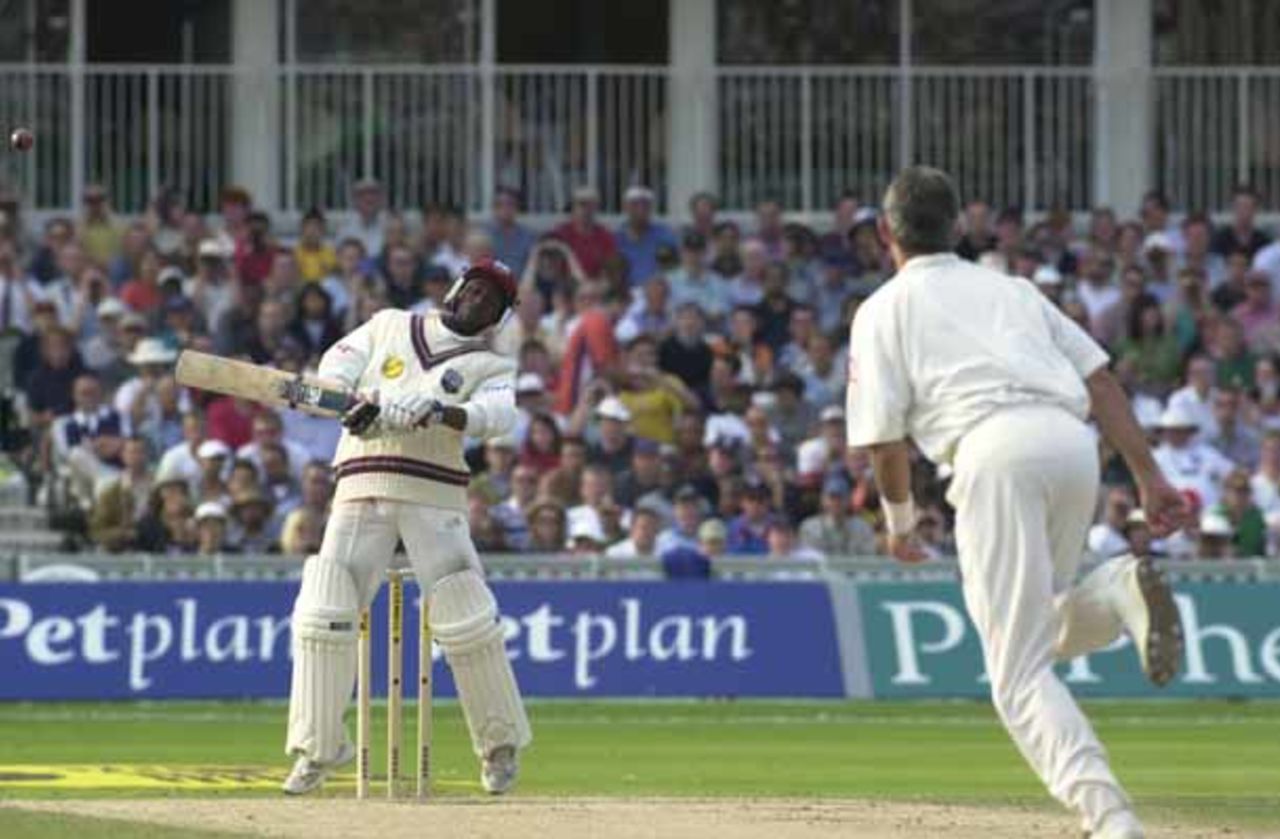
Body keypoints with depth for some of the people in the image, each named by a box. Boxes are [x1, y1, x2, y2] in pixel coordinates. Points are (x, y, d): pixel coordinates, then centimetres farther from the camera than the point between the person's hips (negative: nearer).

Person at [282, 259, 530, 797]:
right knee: (323, 614, -8)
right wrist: (360, 403, -17)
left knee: (468, 622, -8)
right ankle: (318, 748, 0)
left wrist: (438, 411, -29)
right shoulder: (389, 327, 17)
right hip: (362, 487, 1)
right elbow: (335, 368, 5)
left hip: (434, 494, -1)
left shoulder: (490, 367, 10)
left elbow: (498, 415, -11)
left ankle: (500, 746, 10)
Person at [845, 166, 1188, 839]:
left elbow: (883, 435, 8)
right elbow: (1100, 379, 19)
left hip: (996, 450, -5)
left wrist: (899, 518, 26)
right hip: (1075, 442, 5)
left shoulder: (884, 309, 18)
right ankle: (1114, 593, -11)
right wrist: (1149, 478, 15)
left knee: (1019, 670, -5)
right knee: (1039, 628, 23)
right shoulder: (1011, 289, 31)